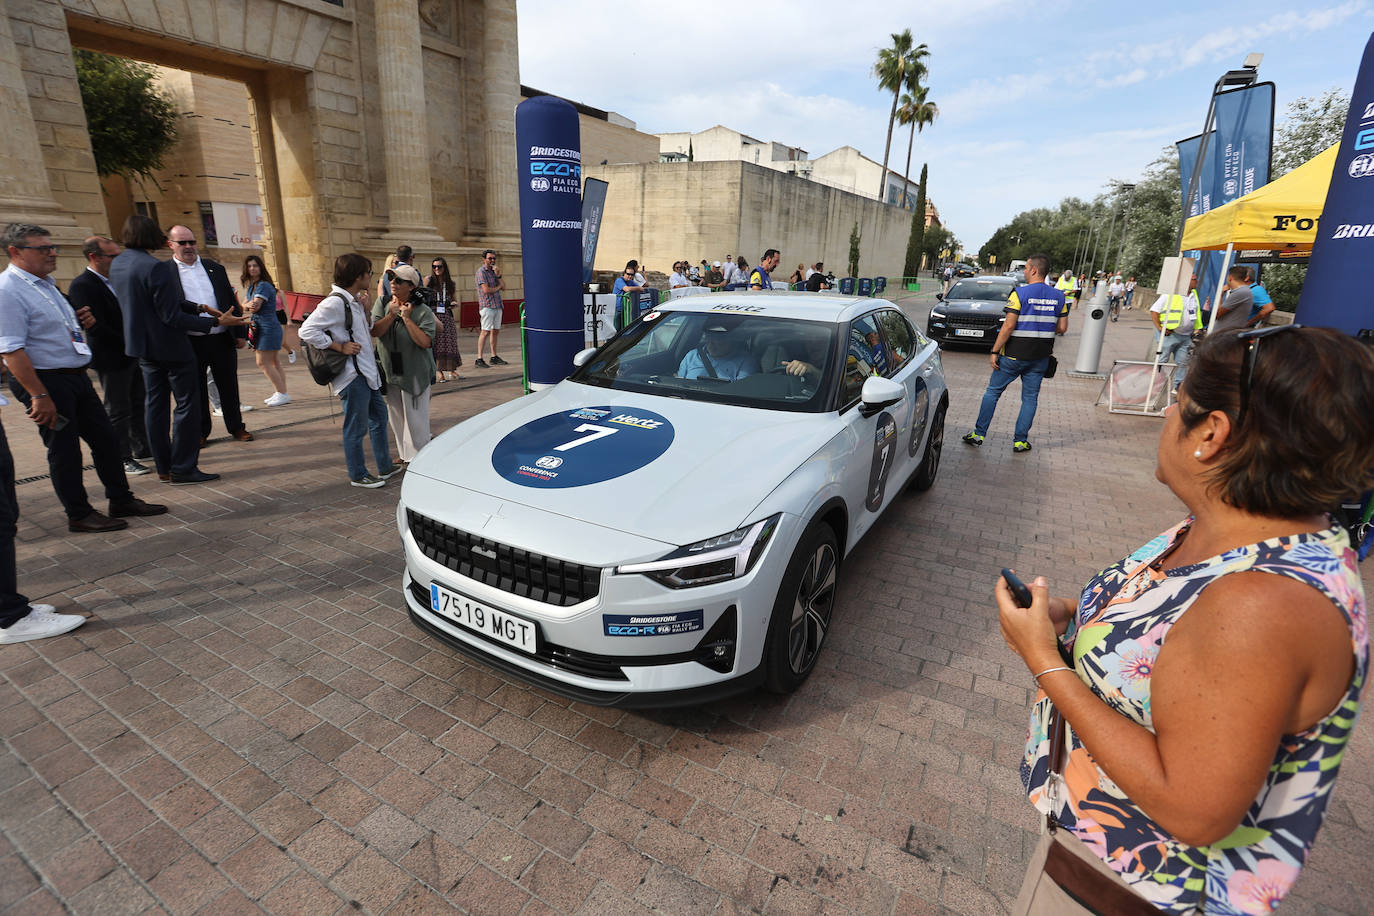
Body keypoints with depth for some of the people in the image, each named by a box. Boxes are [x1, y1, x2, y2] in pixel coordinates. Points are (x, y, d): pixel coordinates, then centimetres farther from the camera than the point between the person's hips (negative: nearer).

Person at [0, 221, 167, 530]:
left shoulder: (45, 283, 13)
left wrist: (82, 321, 4)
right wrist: (39, 395, -24)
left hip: (76, 376, 9)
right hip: (46, 380, -9)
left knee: (105, 438, 12)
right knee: (64, 449, 2)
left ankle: (121, 500, 23)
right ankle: (79, 515, 15)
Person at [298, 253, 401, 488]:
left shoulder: (353, 301, 11)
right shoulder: (335, 303, -17)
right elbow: (307, 330, -23)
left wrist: (365, 310, 4)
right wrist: (340, 347, -20)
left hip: (366, 371, 10)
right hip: (351, 375, -10)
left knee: (378, 416, 19)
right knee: (357, 427, 0)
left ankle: (385, 467, 31)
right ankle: (357, 475, 14)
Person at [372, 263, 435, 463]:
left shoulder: (423, 311, -9)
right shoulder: (382, 304, 5)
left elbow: (425, 341, -21)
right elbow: (374, 331, -7)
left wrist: (406, 318, -17)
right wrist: (391, 315, -18)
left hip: (415, 373, -5)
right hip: (390, 372, 5)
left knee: (416, 419, -1)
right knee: (396, 418, 15)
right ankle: (405, 455, 30)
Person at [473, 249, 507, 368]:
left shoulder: (494, 271, 19)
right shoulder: (481, 271, -6)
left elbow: (504, 287, 10)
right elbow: (486, 290, -16)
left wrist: (498, 275, -5)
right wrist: (498, 287, 0)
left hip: (497, 305, 8)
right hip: (487, 306, -8)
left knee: (495, 331, 9)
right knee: (486, 331, -11)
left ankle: (494, 357, 16)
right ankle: (479, 359, -10)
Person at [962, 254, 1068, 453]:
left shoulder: (1020, 293, -12)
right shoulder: (1058, 297, 4)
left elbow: (1009, 326, -17)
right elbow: (1062, 328, 7)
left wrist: (994, 351, -12)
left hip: (1014, 354, -4)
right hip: (1040, 357, 4)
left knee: (993, 391, 8)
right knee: (1030, 398, 10)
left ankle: (978, 434, 12)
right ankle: (1020, 441, 11)